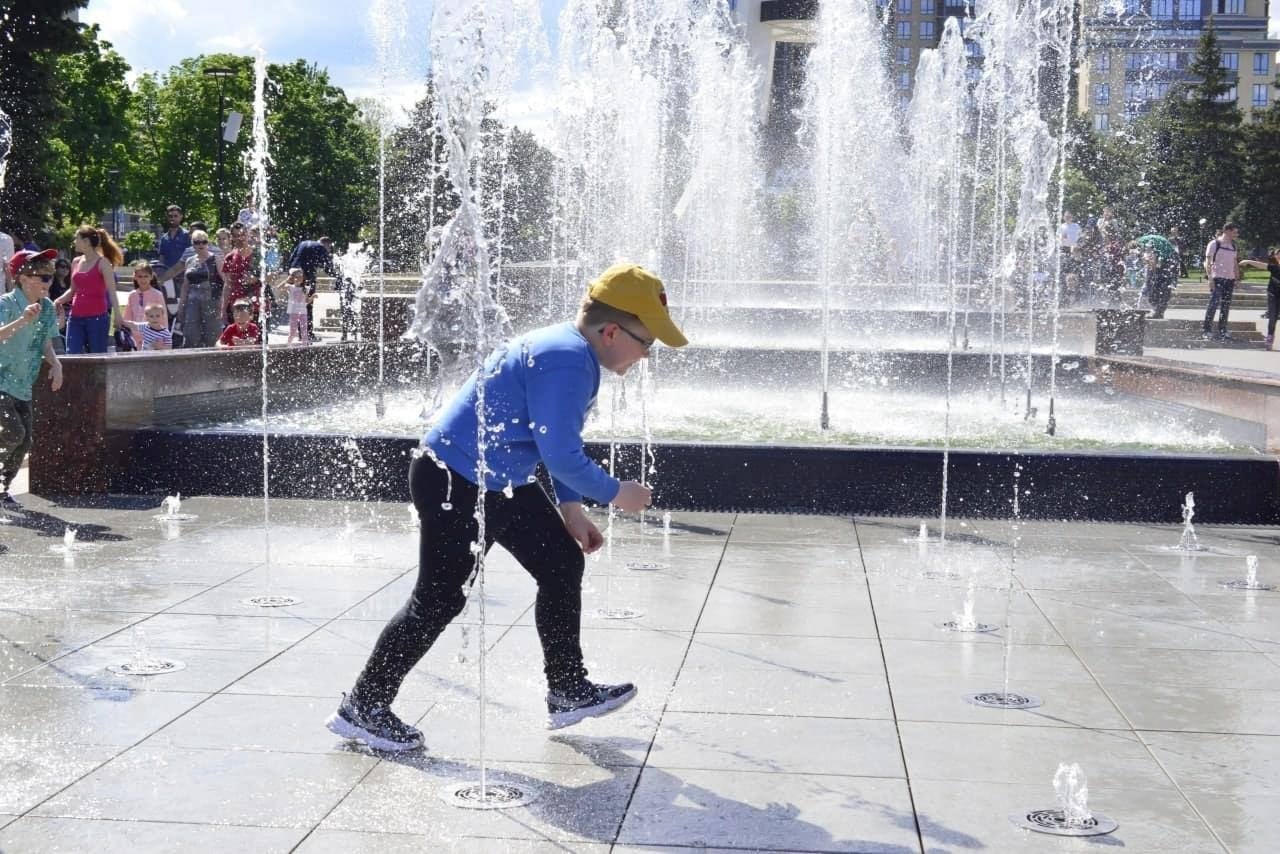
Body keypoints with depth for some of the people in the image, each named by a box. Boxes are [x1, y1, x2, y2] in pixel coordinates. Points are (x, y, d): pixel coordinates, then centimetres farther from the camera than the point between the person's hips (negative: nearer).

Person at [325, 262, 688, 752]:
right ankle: (362, 708, 8)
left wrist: (570, 508, 13)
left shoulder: (572, 352, 8)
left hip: (501, 483, 11)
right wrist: (615, 494, -11)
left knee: (563, 562, 12)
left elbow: (561, 442, 17)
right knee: (439, 598, -4)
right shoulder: (565, 362, -25)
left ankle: (568, 692, 23)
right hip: (454, 485, -11)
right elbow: (561, 455, -25)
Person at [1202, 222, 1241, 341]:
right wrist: (1210, 278, -15)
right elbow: (1208, 262, -8)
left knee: (1226, 306, 7)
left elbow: (1235, 263, 19)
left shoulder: (1233, 246, 14)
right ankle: (1207, 330, -4)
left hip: (1230, 279, 6)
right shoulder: (1214, 244, -6)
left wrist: (1237, 278, 13)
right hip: (1217, 278, -6)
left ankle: (1222, 331, 13)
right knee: (1213, 304, -10)